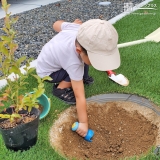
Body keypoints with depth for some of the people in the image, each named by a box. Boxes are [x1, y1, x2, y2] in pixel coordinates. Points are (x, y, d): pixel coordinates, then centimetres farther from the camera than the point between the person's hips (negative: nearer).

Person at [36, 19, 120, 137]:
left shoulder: (79, 29, -29)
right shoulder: (73, 63, -44)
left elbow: (57, 24, -7)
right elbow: (80, 97, -39)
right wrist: (83, 123, -33)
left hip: (50, 56, 7)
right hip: (47, 72, -7)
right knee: (81, 72, -24)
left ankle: (81, 77, 15)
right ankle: (60, 89, -6)